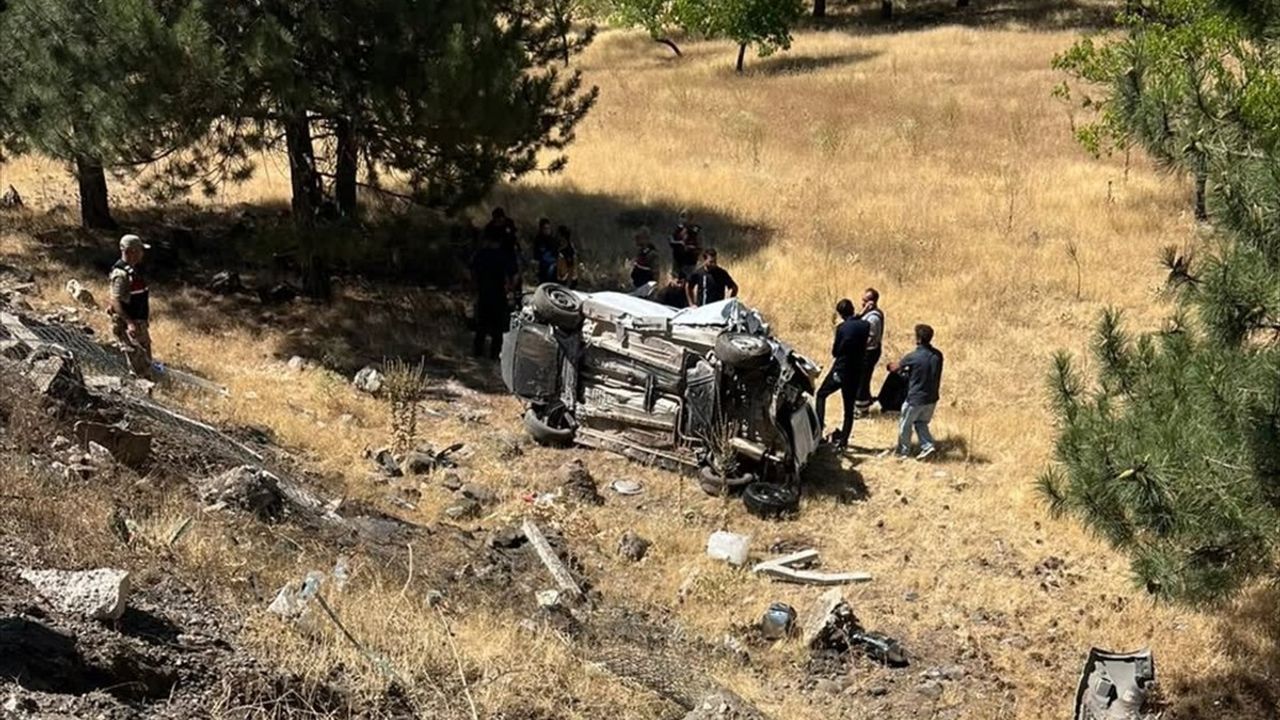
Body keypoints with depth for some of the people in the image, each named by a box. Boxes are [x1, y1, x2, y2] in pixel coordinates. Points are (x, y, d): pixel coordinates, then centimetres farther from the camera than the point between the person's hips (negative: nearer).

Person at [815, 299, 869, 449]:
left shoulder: (842, 327, -15)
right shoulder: (865, 325, -3)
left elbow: (835, 352, -7)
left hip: (840, 370, -3)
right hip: (856, 373, 3)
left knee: (821, 395, 19)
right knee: (849, 408, 10)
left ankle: (819, 425, 7)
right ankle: (843, 440, 13)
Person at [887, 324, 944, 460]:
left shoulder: (913, 357, -19)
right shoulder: (937, 355, -3)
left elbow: (895, 368, -3)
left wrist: (890, 366, 22)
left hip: (916, 398, -5)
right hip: (932, 398, 5)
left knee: (905, 425, 15)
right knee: (921, 423, 24)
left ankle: (903, 451, 26)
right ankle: (928, 445, 10)